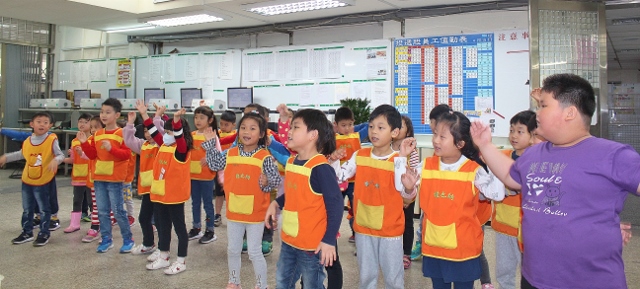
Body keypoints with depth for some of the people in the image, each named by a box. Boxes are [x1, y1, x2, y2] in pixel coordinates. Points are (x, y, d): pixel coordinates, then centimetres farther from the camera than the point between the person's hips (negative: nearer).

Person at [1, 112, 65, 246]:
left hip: (44, 181, -5)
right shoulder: (27, 141, 1)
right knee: (27, 209, 17)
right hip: (27, 180, 5)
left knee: (44, 209, 8)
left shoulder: (52, 140, -14)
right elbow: (21, 154, 19)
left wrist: (55, 160, -34)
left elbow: (61, 155, -14)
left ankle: (44, 234, 21)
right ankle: (27, 232, 31)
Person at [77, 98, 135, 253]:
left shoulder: (122, 134, -9)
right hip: (99, 178, 6)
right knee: (102, 211, 11)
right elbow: (92, 155, 12)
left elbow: (127, 155, -16)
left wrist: (111, 149, -28)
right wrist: (84, 143, -1)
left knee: (118, 211, -1)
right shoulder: (97, 134, 10)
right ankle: (106, 239, 22)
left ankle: (128, 239, 13)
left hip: (114, 179, -6)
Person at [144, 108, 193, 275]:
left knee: (179, 227, 3)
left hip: (175, 195, -8)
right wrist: (144, 113, 12)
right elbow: (153, 131, 15)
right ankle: (163, 257, 32)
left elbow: (178, 135, -31)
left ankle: (181, 262, 11)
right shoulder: (163, 145, 9)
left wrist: (177, 119, -47)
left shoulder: (182, 149, -13)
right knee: (163, 226, 18)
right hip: (159, 194, 8)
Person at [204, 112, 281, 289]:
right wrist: (210, 143, 5)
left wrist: (267, 182, -30)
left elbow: (276, 180, -10)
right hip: (234, 210, 5)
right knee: (232, 250, 18)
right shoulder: (231, 154, 1)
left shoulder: (265, 157, -13)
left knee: (254, 252, 5)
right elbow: (214, 165, 10)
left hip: (255, 212, -5)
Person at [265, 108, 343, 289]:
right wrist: (276, 203, 4)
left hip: (312, 243, -8)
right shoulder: (291, 162, 4)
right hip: (288, 239, 8)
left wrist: (329, 240, -23)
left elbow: (335, 205, -21)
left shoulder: (320, 168, -21)